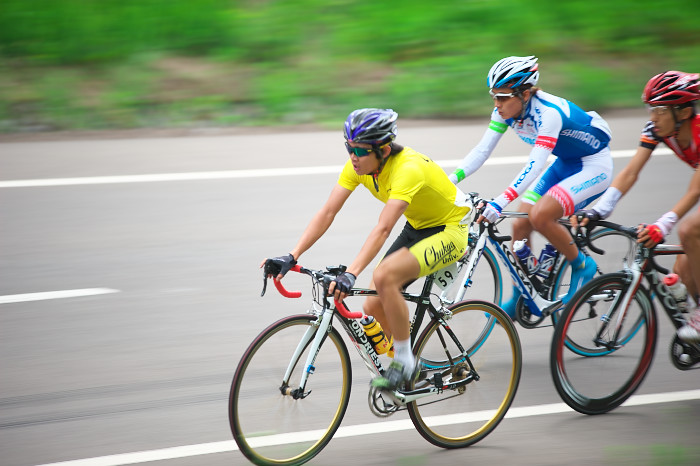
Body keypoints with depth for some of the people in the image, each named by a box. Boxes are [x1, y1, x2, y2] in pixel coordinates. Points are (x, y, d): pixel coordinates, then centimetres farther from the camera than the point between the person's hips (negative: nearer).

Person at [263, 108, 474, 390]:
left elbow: (383, 229, -43)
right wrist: (292, 256, -23)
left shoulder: (407, 169, -33)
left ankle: (405, 363, -15)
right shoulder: (359, 165, -12)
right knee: (374, 306, -2)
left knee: (384, 277, -31)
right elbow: (327, 213, -13)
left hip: (450, 231, -8)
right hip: (417, 227, 8)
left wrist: (351, 274, -52)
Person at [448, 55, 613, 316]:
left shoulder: (548, 113, -33)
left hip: (594, 166, -8)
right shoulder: (506, 110, -11)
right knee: (520, 225, -1)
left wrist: (501, 202, -50)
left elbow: (534, 165, -41)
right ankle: (519, 298, 16)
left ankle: (581, 266, -3)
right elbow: (482, 150, -9)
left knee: (540, 215, -26)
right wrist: (449, 180, -22)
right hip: (565, 164, 8)